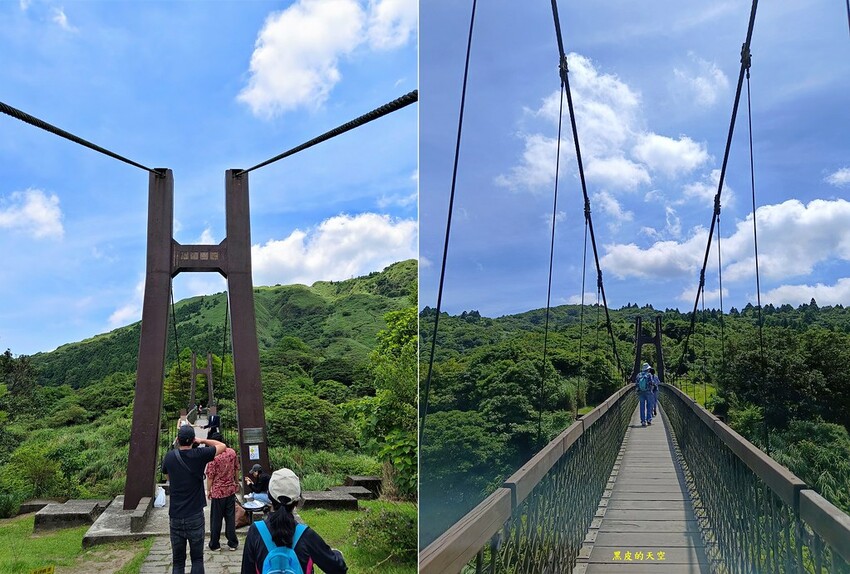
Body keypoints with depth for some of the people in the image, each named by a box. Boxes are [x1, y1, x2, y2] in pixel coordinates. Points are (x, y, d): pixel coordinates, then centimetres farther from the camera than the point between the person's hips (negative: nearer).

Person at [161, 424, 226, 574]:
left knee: (177, 561, 8)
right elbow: (222, 446, 5)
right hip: (195, 517, -2)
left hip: (175, 517, 2)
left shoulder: (170, 457, -2)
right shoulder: (199, 455, -9)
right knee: (197, 559, 6)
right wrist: (203, 440, 10)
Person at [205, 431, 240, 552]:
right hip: (231, 489, 4)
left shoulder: (213, 456, -18)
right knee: (230, 517, 12)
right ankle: (232, 543, 16)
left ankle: (214, 545, 17)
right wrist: (237, 483, 21)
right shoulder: (232, 452, -3)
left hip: (218, 491, -4)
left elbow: (210, 475, -13)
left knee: (216, 519, 8)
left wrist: (208, 490, -1)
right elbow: (236, 469, 8)